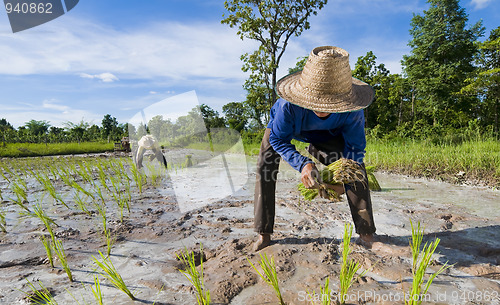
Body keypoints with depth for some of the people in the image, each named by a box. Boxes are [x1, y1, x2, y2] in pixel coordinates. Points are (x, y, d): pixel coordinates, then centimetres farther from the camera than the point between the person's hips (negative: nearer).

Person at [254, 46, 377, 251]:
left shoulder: (351, 110, -36)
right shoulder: (288, 105, -43)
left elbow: (355, 147, -22)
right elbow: (278, 139, -28)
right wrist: (302, 164, -43)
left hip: (327, 134, 1)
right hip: (285, 129, -1)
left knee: (354, 165, -15)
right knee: (265, 165, -21)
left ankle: (367, 234, -3)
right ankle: (263, 234, -9)